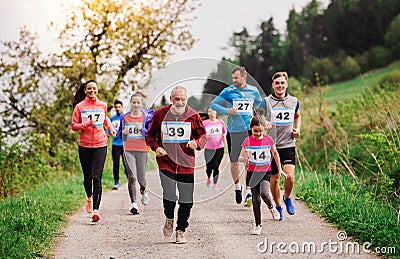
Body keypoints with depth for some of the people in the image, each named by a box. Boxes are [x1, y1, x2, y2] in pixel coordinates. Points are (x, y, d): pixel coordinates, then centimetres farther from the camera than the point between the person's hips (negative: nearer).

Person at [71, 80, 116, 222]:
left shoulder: (102, 105, 8)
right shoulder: (80, 107, 0)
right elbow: (73, 126, -1)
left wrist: (111, 128, 13)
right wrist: (87, 124, -15)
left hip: (100, 145, 0)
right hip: (85, 146, 0)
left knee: (97, 177, -11)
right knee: (87, 176, 9)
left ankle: (96, 209, -14)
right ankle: (89, 197, 41)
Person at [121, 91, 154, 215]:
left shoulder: (147, 117, 3)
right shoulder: (125, 117, 9)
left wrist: (142, 129, -17)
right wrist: (124, 133, -5)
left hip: (142, 150, -1)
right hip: (128, 150, 1)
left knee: (141, 177, 4)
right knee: (132, 177, -12)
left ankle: (143, 192, 39)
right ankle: (133, 203, -13)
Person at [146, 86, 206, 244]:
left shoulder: (193, 116, 2)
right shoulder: (160, 114, 2)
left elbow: (203, 135, 11)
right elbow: (150, 135, 13)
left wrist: (196, 143, -11)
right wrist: (156, 147, -6)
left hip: (186, 164, 1)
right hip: (166, 161, -1)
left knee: (186, 201, 3)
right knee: (169, 195, -16)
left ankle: (180, 231, 22)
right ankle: (169, 219, 16)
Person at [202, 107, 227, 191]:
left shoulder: (220, 122, 5)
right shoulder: (205, 123, -2)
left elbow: (225, 131, 16)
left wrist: (224, 135, -5)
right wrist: (205, 135, -21)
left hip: (219, 148, 1)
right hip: (209, 148, -1)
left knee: (216, 166, -4)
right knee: (209, 166, 0)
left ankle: (215, 184, 7)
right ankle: (208, 178, 34)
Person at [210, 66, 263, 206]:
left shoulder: (253, 91, 7)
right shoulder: (228, 91, 1)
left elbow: (260, 106, 22)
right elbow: (213, 104, 2)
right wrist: (226, 111, -12)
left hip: (250, 130, 0)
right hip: (233, 131, 0)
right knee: (234, 162, 9)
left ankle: (249, 193, -7)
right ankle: (237, 186, 32)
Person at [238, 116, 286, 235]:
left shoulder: (268, 140, -3)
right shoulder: (247, 141, -2)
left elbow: (275, 153, 13)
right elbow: (240, 157, 3)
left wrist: (280, 169, 14)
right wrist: (244, 158, -21)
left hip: (265, 171, -1)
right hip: (253, 172, 1)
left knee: (264, 193, -25)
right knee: (256, 200, 2)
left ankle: (271, 208, 8)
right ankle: (258, 225, 14)